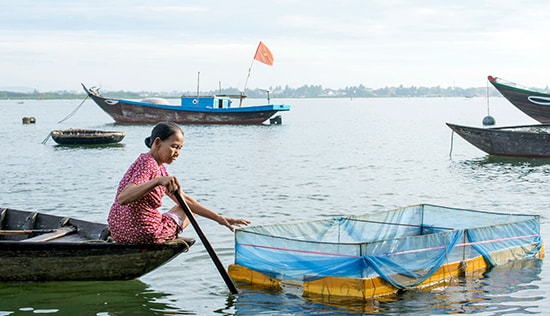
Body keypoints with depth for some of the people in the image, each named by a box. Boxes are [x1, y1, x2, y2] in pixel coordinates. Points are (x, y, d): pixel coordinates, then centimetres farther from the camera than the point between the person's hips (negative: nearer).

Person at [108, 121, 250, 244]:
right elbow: (122, 198, -32)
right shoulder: (147, 163, -18)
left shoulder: (159, 167, 13)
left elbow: (184, 199, 13)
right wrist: (157, 181, -44)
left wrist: (220, 218, 5)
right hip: (145, 234, -9)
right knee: (186, 210, 17)